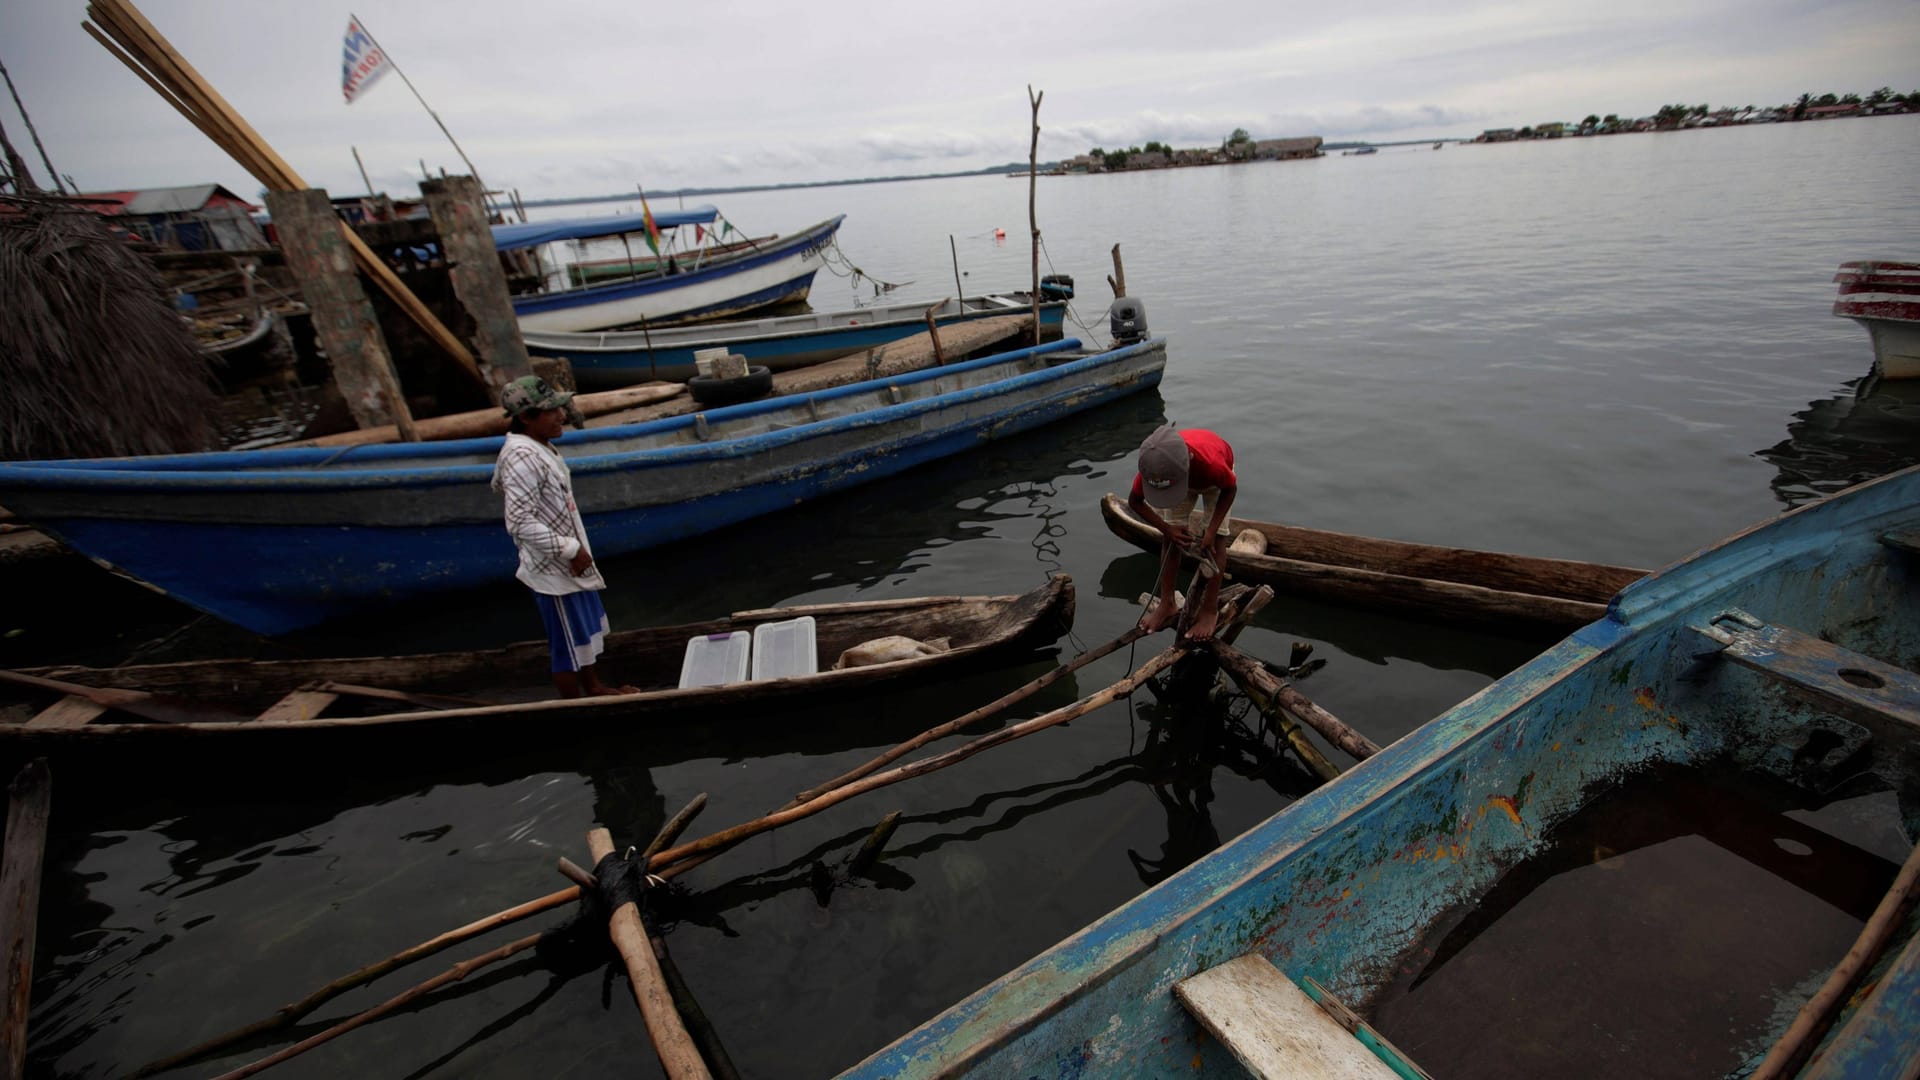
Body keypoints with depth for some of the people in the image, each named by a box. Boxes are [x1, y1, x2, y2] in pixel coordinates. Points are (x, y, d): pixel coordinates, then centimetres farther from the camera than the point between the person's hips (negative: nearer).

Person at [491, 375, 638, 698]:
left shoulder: (536, 446, 5)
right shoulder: (522, 457, -25)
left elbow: (499, 483, 22)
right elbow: (520, 523, -29)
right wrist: (570, 550, -23)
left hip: (569, 562, 10)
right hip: (555, 570, -10)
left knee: (591, 632, 25)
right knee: (570, 646, 6)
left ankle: (595, 689, 44)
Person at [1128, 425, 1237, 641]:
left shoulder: (1211, 462, -48)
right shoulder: (1153, 468, -40)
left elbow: (1230, 489, -23)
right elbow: (1134, 502, -20)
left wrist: (1212, 530, -28)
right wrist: (1166, 528, -30)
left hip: (1213, 480, -2)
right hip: (1179, 475, 2)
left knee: (1216, 539, -10)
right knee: (1170, 538, -6)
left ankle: (1210, 609, -1)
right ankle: (1166, 604, 5)